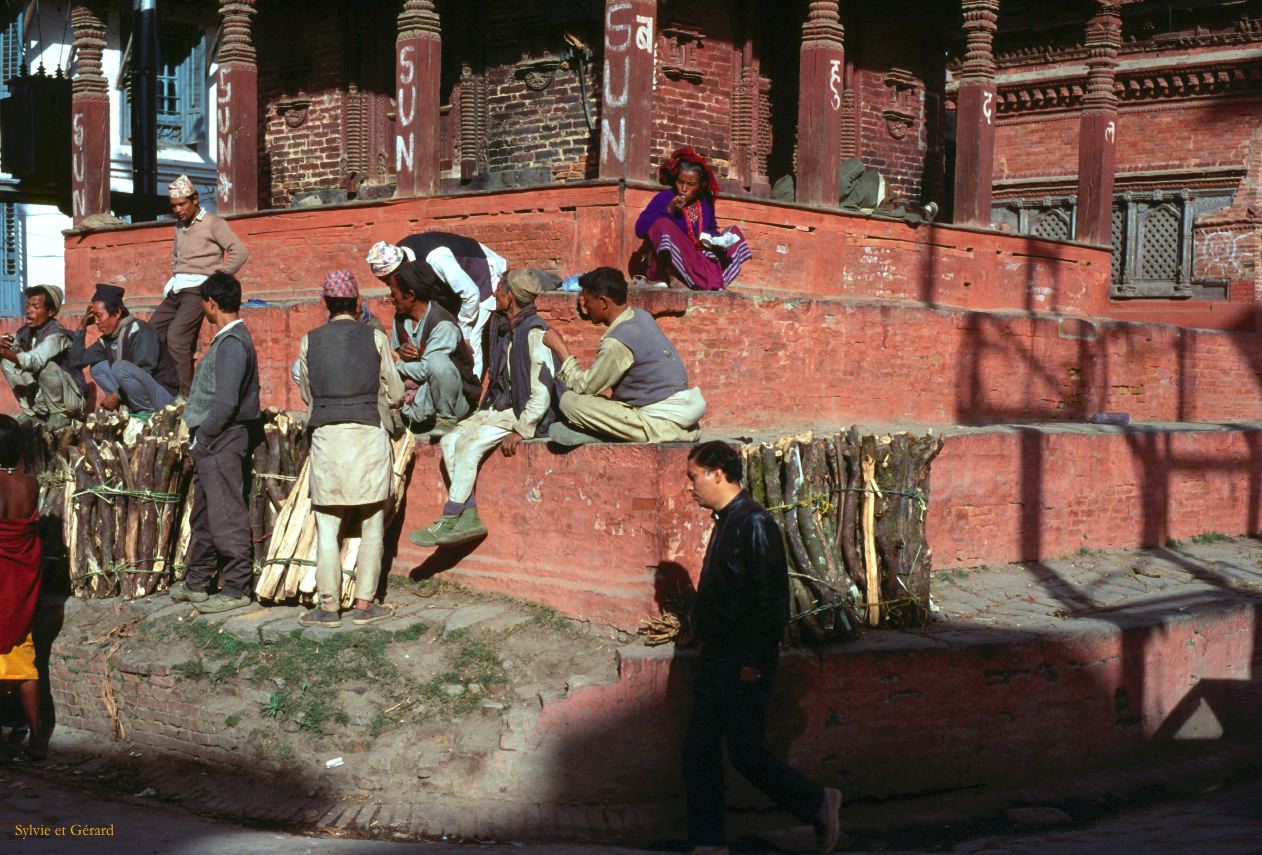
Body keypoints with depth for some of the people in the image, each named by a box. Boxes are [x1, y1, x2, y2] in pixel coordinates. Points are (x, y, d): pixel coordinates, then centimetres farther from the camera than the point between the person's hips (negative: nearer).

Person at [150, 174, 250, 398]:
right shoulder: (180, 225, 18)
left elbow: (240, 251, -13)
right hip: (177, 290, 8)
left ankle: (187, 396, -20)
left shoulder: (212, 223, -4)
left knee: (176, 338, -21)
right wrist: (172, 280, 18)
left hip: (197, 289, -8)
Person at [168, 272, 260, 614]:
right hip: (211, 444, 11)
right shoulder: (228, 339, 14)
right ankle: (196, 583, 26)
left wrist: (202, 438, -14)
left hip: (221, 441, -11)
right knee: (203, 514, 17)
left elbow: (226, 403, -24)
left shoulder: (232, 343, -18)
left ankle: (236, 589, 2)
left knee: (226, 516, -4)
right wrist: (200, 438, 15)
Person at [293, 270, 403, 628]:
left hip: (326, 436, 1)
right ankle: (364, 604, 10)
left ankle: (328, 605, 9)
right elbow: (395, 394, 4)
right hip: (369, 436, -1)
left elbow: (307, 394, 14)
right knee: (371, 525, 8)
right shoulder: (376, 338, 0)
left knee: (328, 526, 7)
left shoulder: (309, 342, 4)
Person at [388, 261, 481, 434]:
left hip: (456, 399, -6)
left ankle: (446, 418, -15)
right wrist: (400, 353, -16)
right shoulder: (401, 318, 2)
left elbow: (425, 370, -24)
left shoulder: (442, 324, -22)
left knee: (437, 361, -35)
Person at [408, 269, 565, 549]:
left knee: (470, 444, -23)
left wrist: (521, 431, -22)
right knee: (450, 441, -7)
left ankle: (449, 520, -16)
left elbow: (542, 391, -21)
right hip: (500, 408, 9)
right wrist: (484, 411, 7)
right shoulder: (503, 328, 11)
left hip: (525, 412, -9)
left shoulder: (535, 333, -17)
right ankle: (468, 516, -12)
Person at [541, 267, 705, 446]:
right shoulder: (641, 316, 7)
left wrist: (561, 349, -1)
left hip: (662, 425, -9)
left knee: (571, 401, -15)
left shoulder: (617, 342, -20)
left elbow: (584, 387, -8)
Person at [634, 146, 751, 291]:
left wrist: (715, 239, -6)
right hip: (671, 263, -5)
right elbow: (640, 229, -14)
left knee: (734, 232, 3)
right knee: (662, 224, -28)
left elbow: (712, 230, 19)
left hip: (701, 258, 5)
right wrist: (668, 210, -22)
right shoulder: (664, 198, -6)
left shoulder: (705, 202, 8)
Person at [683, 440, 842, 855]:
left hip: (743, 661, -10)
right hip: (717, 655, 10)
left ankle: (818, 804, 15)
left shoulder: (754, 524, -18)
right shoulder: (726, 521, 13)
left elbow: (768, 598, -21)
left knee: (745, 751, -3)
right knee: (699, 749, 8)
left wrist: (753, 661, -22)